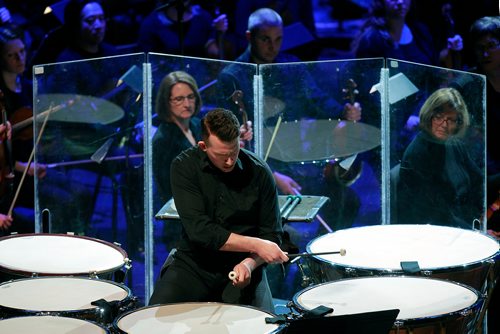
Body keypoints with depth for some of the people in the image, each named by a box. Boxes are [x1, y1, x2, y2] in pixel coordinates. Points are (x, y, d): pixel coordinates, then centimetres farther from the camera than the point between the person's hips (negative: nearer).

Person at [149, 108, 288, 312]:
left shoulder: (259, 172, -5)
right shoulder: (185, 167, -9)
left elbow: (271, 235, 0)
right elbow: (199, 230, -18)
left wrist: (249, 264, -20)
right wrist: (255, 245, -23)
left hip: (241, 265, 0)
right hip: (193, 265, 0)